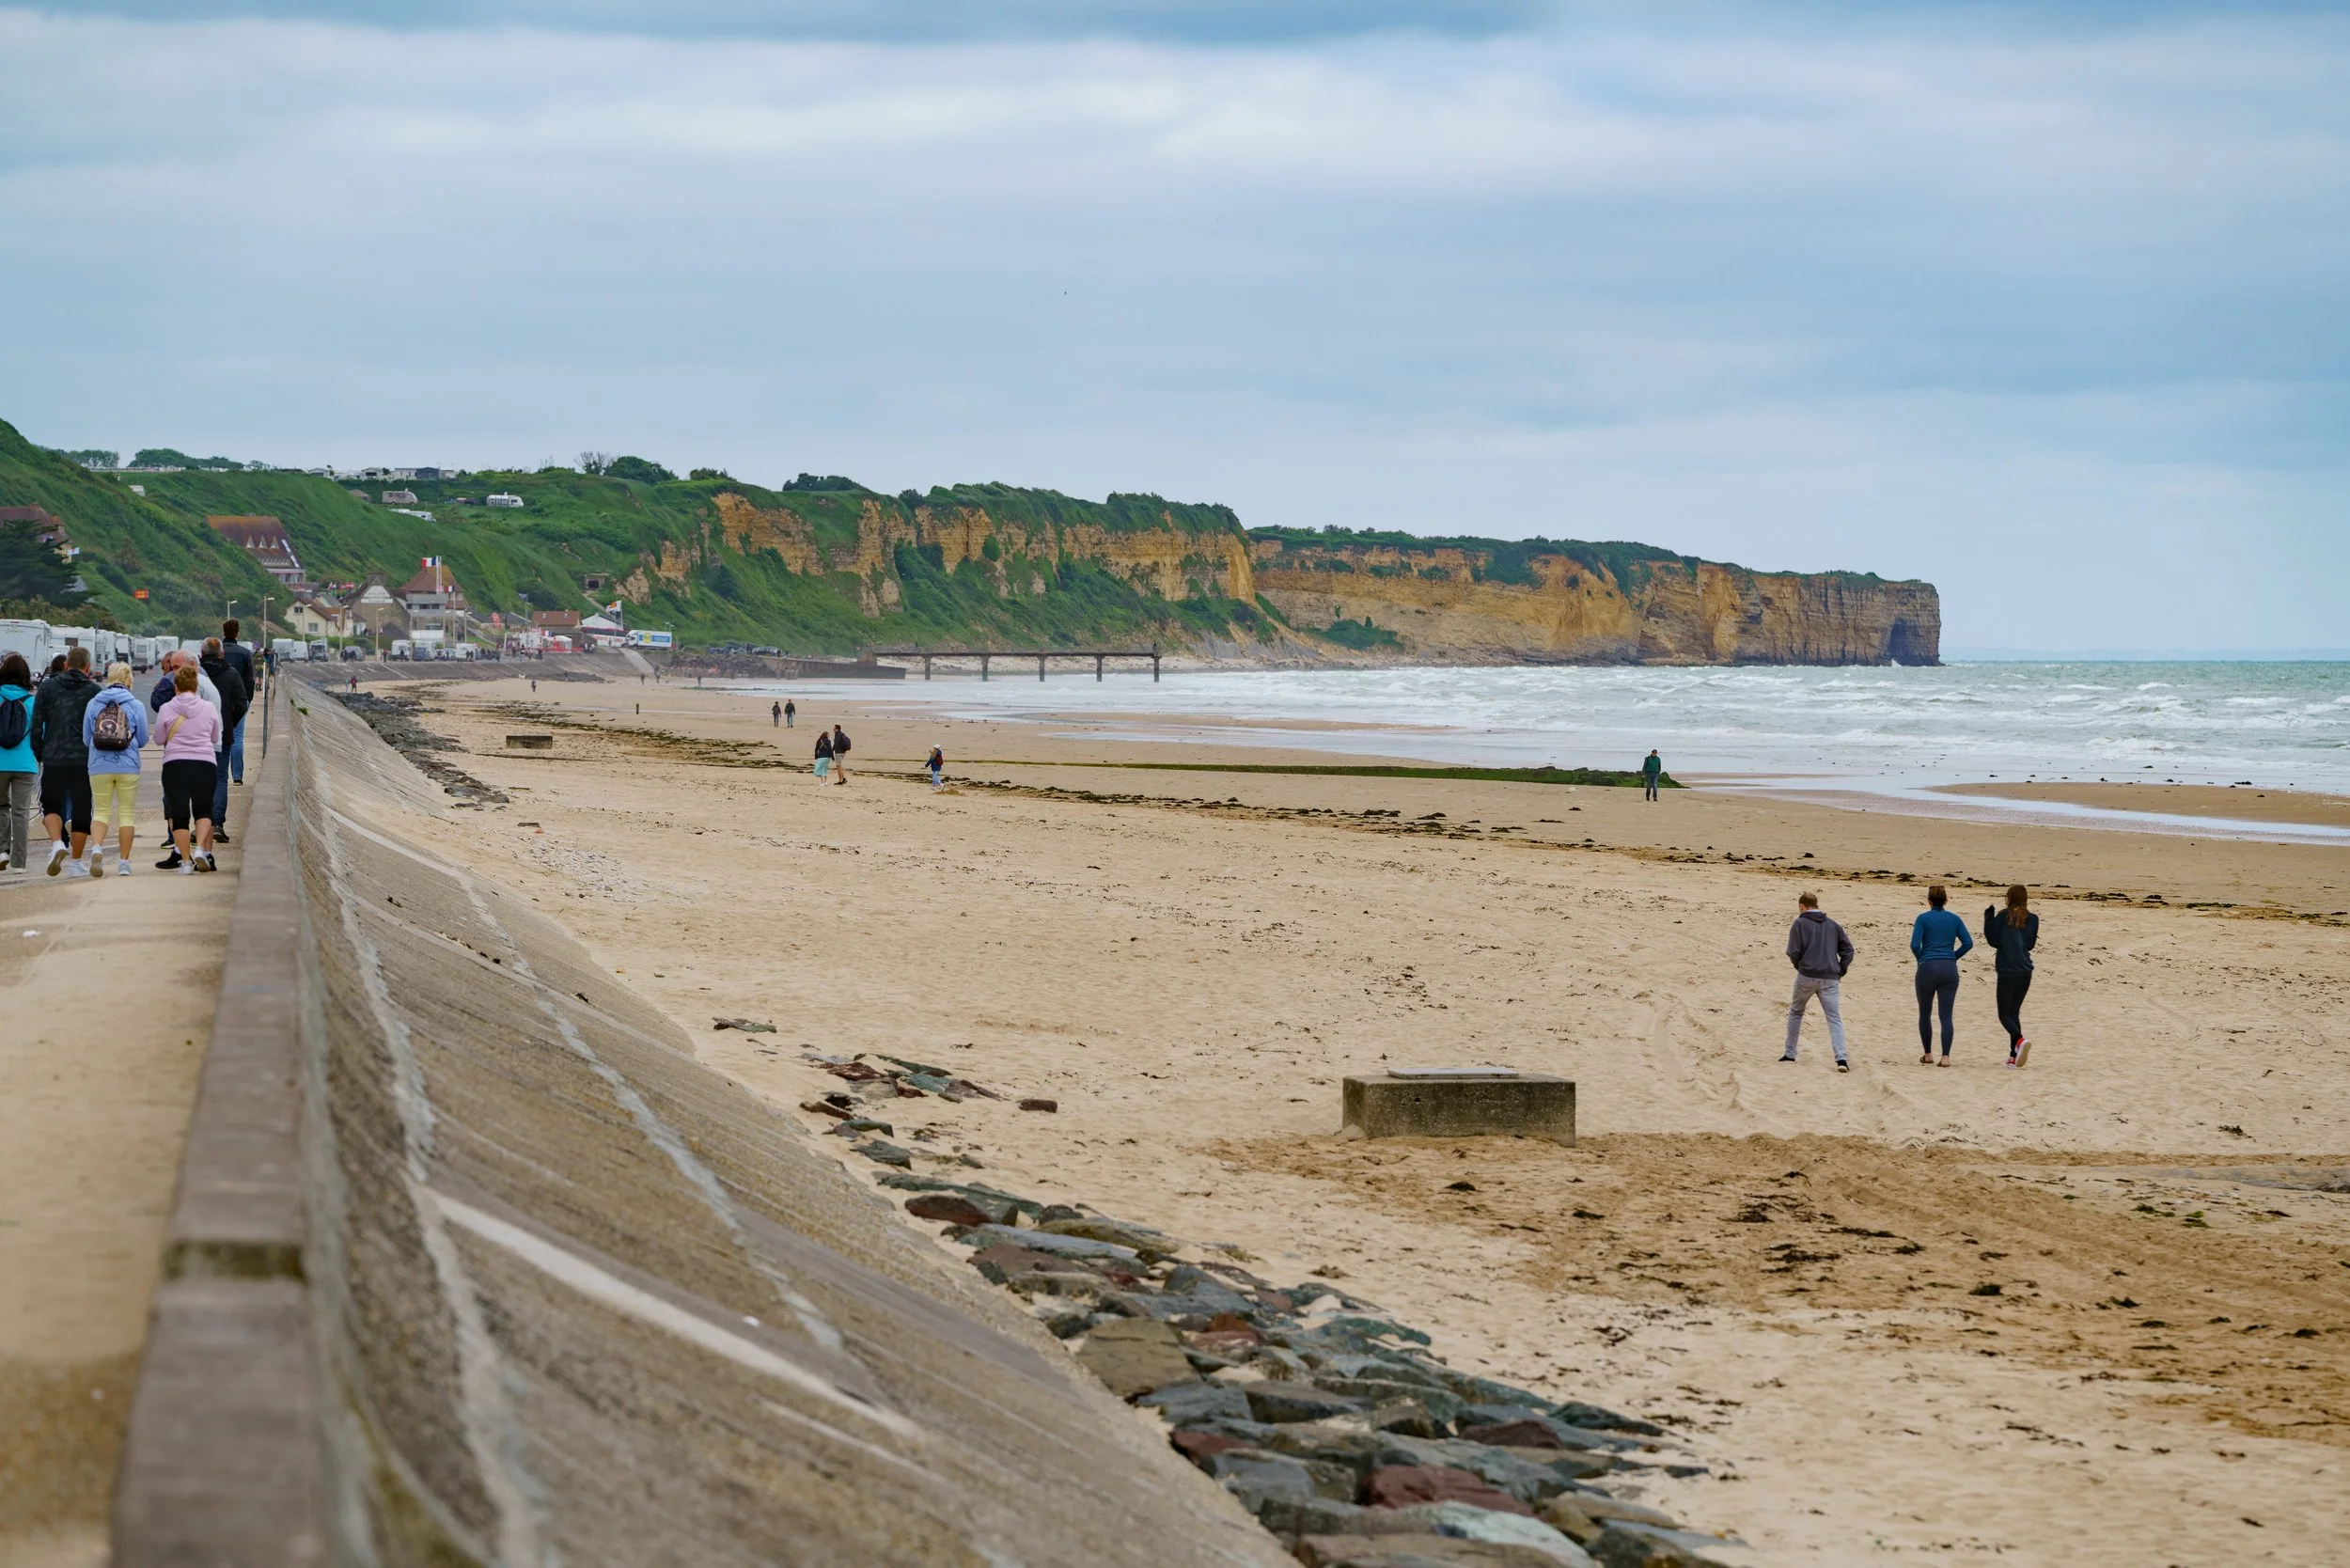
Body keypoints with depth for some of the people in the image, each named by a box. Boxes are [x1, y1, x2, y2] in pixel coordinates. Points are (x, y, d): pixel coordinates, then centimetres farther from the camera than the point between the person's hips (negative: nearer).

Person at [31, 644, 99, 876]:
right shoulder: (94, 691, 0)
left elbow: (36, 724, 3)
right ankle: (77, 863, 10)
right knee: (81, 809, 8)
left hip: (53, 759, 1)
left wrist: (38, 753, 12)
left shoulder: (47, 687, 5)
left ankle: (56, 842, -13)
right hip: (84, 760, -1)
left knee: (51, 805, 13)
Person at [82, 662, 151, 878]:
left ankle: (96, 847, -18)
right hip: (128, 767, -1)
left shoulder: (93, 704, 2)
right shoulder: (136, 705, -2)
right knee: (127, 813, 8)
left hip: (99, 766, 1)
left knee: (100, 811, 9)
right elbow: (143, 739, 4)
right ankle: (123, 862, 8)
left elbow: (85, 739, 8)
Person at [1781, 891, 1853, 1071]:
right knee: (1835, 1018, -2)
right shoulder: (1832, 925, 14)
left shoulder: (1800, 924, 1)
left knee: (1795, 1012, 20)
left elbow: (1793, 952, -7)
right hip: (1830, 980, 2)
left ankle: (1790, 1054, 24)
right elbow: (1847, 949, 10)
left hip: (1806, 977, -2)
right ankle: (1841, 1058, -20)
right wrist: (1840, 971, 12)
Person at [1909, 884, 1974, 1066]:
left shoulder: (1923, 919, -3)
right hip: (1949, 969, 2)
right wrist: (1953, 957, 11)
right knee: (1946, 1015, 0)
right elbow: (1968, 943, 1)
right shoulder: (1954, 919, 6)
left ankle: (1927, 1054, 20)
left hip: (1927, 969, -2)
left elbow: (1915, 945, -11)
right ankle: (1945, 1056, -12)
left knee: (1925, 1014, 15)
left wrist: (1921, 959, 7)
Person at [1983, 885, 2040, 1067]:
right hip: (2025, 972, 5)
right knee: (2014, 1013, 14)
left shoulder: (2004, 916, -6)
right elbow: (2031, 944, 15)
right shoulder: (2033, 919, 6)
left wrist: (1989, 916, 3)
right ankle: (2014, 1056, 9)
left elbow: (1993, 941, -3)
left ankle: (2020, 1040, -30)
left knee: (2005, 1015, -2)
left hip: (2007, 971, -5)